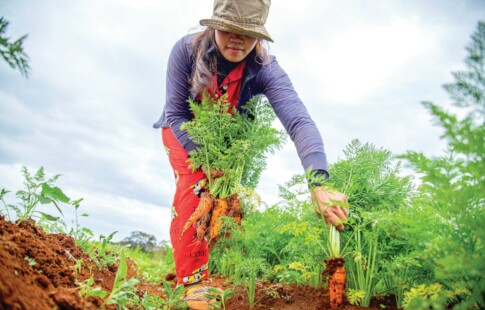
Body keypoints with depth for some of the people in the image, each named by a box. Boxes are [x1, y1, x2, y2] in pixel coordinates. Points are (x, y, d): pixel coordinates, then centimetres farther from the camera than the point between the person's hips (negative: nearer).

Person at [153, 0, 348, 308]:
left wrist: (319, 184, -62)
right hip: (183, 132, -1)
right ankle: (193, 282, -13)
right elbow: (176, 113, -23)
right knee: (194, 188, -23)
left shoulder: (266, 70, -32)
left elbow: (299, 121, -47)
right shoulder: (186, 50, -31)